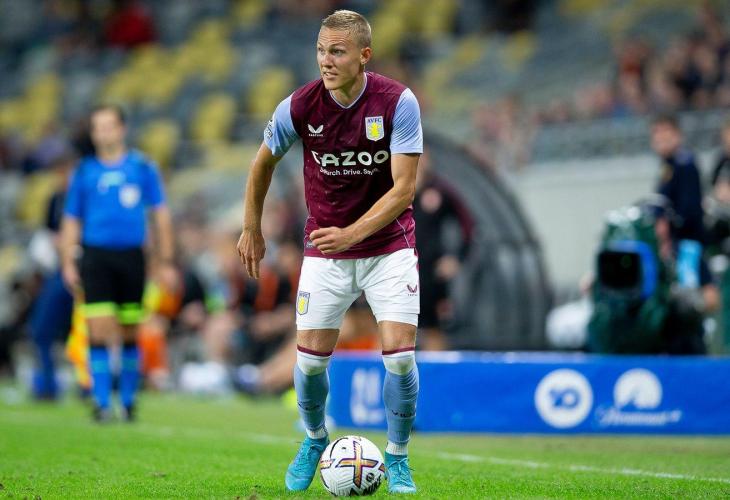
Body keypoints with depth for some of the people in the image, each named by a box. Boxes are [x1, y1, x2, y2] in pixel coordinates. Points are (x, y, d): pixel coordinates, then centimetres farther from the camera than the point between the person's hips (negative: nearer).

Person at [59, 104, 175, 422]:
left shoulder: (142, 168, 4)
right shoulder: (84, 171, 6)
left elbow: (161, 215, 8)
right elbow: (71, 220, 11)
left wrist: (166, 262, 4)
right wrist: (67, 263, 2)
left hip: (131, 257, 0)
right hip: (95, 256, 0)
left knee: (129, 334, 6)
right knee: (98, 332, -10)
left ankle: (128, 401, 19)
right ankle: (102, 402, -6)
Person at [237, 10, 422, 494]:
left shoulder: (398, 102, -18)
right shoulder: (299, 107, -13)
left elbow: (404, 188, -19)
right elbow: (264, 162, 7)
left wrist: (351, 233, -30)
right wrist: (251, 230, 13)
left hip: (389, 243, -1)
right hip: (324, 248, 2)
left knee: (400, 354, -12)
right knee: (310, 358, -2)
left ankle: (398, 458, 10)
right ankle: (315, 440, 28)